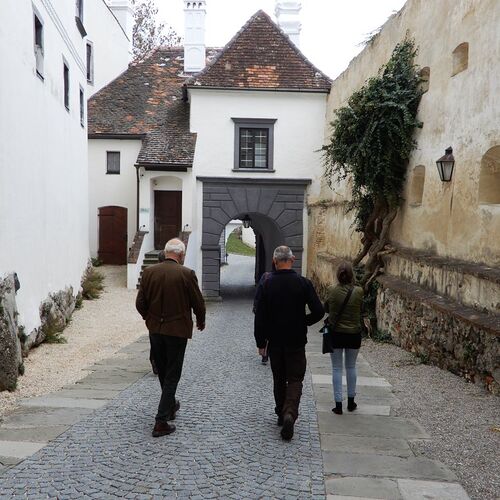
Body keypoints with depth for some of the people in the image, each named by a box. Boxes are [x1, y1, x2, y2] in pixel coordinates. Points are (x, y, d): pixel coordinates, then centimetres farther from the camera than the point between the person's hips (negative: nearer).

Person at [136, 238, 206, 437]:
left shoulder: (148, 272, -3)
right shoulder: (186, 274, -14)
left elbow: (140, 303, 1)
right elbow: (198, 303, -7)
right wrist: (200, 322, 13)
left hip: (155, 330, 4)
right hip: (177, 330, -4)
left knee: (163, 372, 21)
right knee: (172, 375, 5)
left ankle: (170, 405, 42)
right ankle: (161, 422, 3)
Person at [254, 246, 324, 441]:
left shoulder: (266, 284, -7)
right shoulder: (303, 283, -9)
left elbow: (260, 316, -5)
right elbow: (319, 311, -10)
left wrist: (260, 342, 3)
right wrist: (304, 322, 9)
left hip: (275, 341, 1)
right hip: (297, 341, -1)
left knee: (279, 379, 17)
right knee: (295, 379, 5)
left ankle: (281, 414, 26)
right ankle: (290, 413, -16)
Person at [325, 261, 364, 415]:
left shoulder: (332, 291, -12)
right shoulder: (358, 291, -12)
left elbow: (326, 309, 2)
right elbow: (361, 310, 2)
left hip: (336, 334, -1)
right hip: (354, 334, 1)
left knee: (337, 368, 8)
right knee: (351, 367, 17)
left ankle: (338, 404, 8)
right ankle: (351, 402, 28)